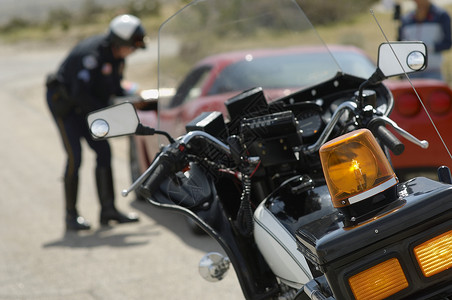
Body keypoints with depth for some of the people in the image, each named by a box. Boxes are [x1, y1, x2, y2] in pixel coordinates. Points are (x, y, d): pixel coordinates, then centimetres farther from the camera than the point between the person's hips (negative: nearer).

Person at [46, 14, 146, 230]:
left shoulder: (118, 56, -1)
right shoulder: (92, 54, -29)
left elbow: (113, 87, 10)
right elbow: (80, 94, -32)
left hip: (83, 106, 9)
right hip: (62, 101, -8)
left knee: (104, 151, 1)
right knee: (75, 157, -13)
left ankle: (108, 209, 7)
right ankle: (71, 215, -6)